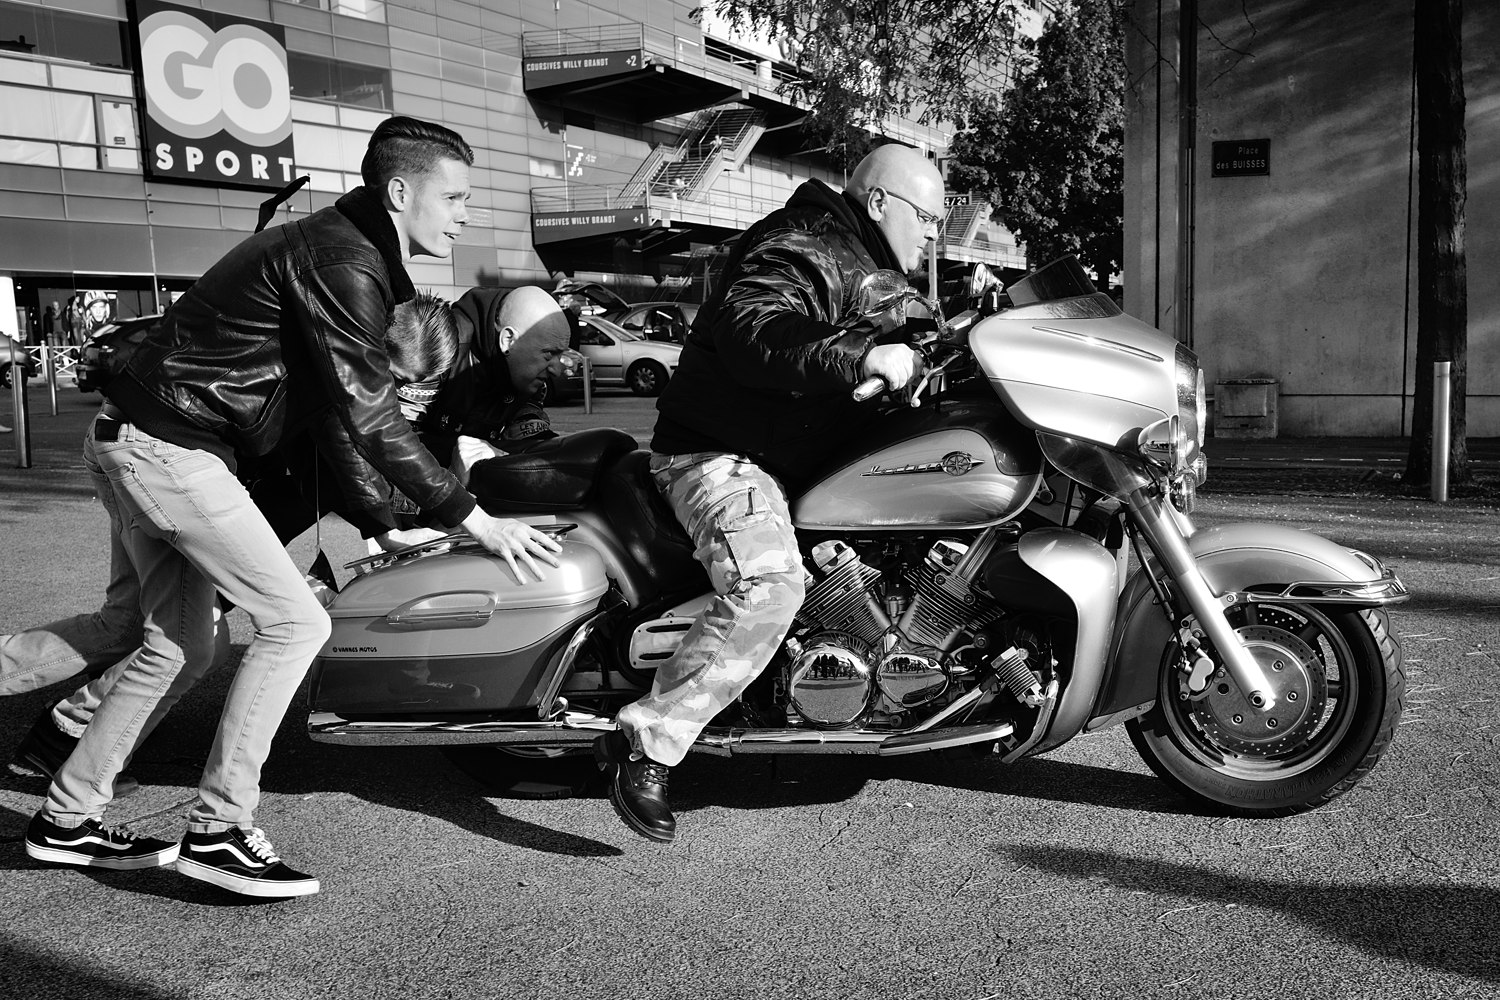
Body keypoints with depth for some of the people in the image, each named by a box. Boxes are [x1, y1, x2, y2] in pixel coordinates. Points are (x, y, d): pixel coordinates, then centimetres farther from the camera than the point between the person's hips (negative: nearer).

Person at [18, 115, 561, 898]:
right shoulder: (344, 265, -17)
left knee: (179, 650, 15)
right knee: (295, 624, -11)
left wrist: (381, 519, 15)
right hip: (169, 446, -10)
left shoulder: (340, 249, 14)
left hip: (135, 442, 10)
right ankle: (217, 832, -5)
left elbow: (333, 407, 17)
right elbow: (370, 420, -22)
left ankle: (67, 821, 27)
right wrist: (473, 520, -18)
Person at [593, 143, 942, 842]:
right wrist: (861, 357, -41)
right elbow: (750, 330, -34)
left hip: (802, 458, 11)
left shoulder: (871, 268, 22)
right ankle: (643, 745, -25)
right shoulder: (803, 248, -13)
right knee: (770, 583, -33)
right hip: (724, 456, -11)